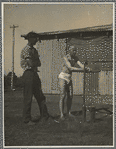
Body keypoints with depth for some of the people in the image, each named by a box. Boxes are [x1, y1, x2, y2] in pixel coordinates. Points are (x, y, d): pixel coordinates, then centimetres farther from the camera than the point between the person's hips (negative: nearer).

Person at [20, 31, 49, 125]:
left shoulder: (34, 50, 16)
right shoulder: (26, 50, -10)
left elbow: (39, 64, 11)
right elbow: (31, 64, -18)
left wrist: (34, 63, -8)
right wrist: (36, 62, -1)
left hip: (35, 74, 9)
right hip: (29, 74, -9)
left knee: (40, 96, 12)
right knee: (28, 97, -3)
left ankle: (44, 115, 22)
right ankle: (27, 119, 6)